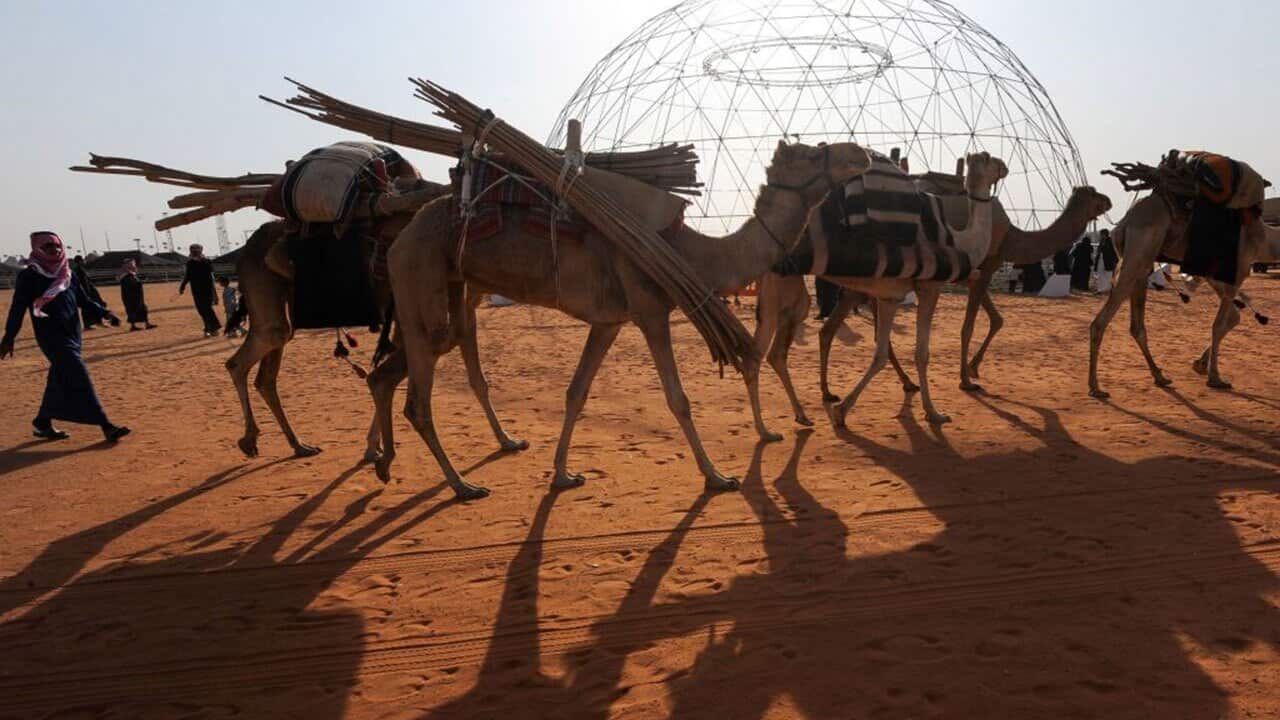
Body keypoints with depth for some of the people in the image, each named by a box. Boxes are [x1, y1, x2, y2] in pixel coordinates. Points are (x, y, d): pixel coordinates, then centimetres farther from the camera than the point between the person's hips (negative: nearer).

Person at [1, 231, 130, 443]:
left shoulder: (68, 274, 12)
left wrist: (104, 313, -1)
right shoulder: (29, 276, -5)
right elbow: (18, 307, -4)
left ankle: (42, 422, 30)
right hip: (50, 335, -7)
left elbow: (84, 300, 15)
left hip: (72, 333, 7)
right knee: (79, 378, -13)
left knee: (60, 379, 13)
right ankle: (105, 425, -16)